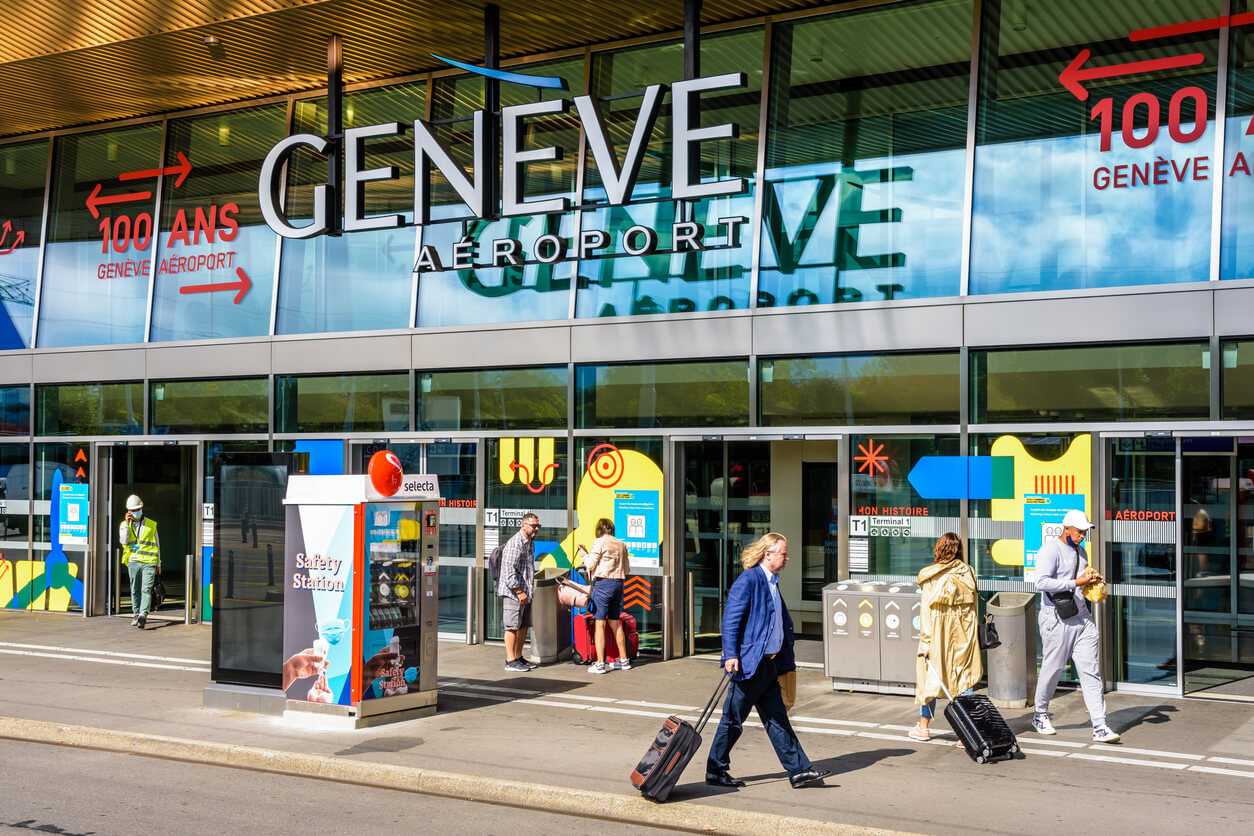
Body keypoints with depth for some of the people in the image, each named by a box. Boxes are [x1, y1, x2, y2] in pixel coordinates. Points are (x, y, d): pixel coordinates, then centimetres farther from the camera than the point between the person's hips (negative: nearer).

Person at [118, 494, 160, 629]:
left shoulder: (151, 525, 8)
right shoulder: (124, 525, 10)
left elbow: (157, 544, 14)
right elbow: (123, 541, -7)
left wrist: (158, 564, 14)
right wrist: (127, 523, -10)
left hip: (149, 562, -2)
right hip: (133, 562, 2)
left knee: (146, 589, -15)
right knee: (135, 591, 6)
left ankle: (143, 615, -27)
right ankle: (136, 615, 17)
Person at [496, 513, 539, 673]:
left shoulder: (530, 542, 16)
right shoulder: (515, 543, -16)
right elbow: (509, 570, -21)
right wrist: (519, 592, -20)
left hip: (525, 592, 10)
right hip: (513, 592, -10)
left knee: (524, 626, 12)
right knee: (513, 627, -6)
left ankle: (519, 657, 21)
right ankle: (510, 661, -3)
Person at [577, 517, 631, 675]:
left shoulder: (599, 542, -6)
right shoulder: (621, 544, 11)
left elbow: (591, 565, -6)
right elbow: (627, 569, 15)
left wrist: (584, 552, 10)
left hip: (603, 583, -6)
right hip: (618, 583, 6)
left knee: (600, 624, -4)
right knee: (615, 623, 16)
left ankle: (599, 663, -7)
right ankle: (624, 660, 20)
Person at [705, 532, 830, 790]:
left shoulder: (771, 582, 15)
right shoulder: (748, 580, -14)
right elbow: (730, 619, -19)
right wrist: (731, 655, -26)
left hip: (767, 664, 9)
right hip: (749, 663, -9)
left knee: (777, 719, 9)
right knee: (733, 720, 2)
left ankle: (799, 771, 11)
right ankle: (715, 771, 14)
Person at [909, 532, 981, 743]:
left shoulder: (931, 577, -8)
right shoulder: (968, 573, 0)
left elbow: (926, 610, -9)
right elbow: (973, 606, 3)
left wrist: (925, 642, -7)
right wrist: (972, 634, 11)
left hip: (938, 633, -2)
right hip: (964, 633, 2)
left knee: (930, 675, 12)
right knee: (965, 678, 6)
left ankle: (923, 726, 22)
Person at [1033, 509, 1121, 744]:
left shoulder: (1080, 552, 17)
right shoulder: (1050, 550, -10)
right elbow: (1041, 583, -23)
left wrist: (1092, 582, 8)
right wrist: (1075, 583, -22)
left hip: (1082, 619, 7)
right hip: (1057, 620, -7)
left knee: (1091, 672, -1)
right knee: (1052, 669, 5)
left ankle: (1100, 727, -4)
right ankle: (1040, 716, 26)